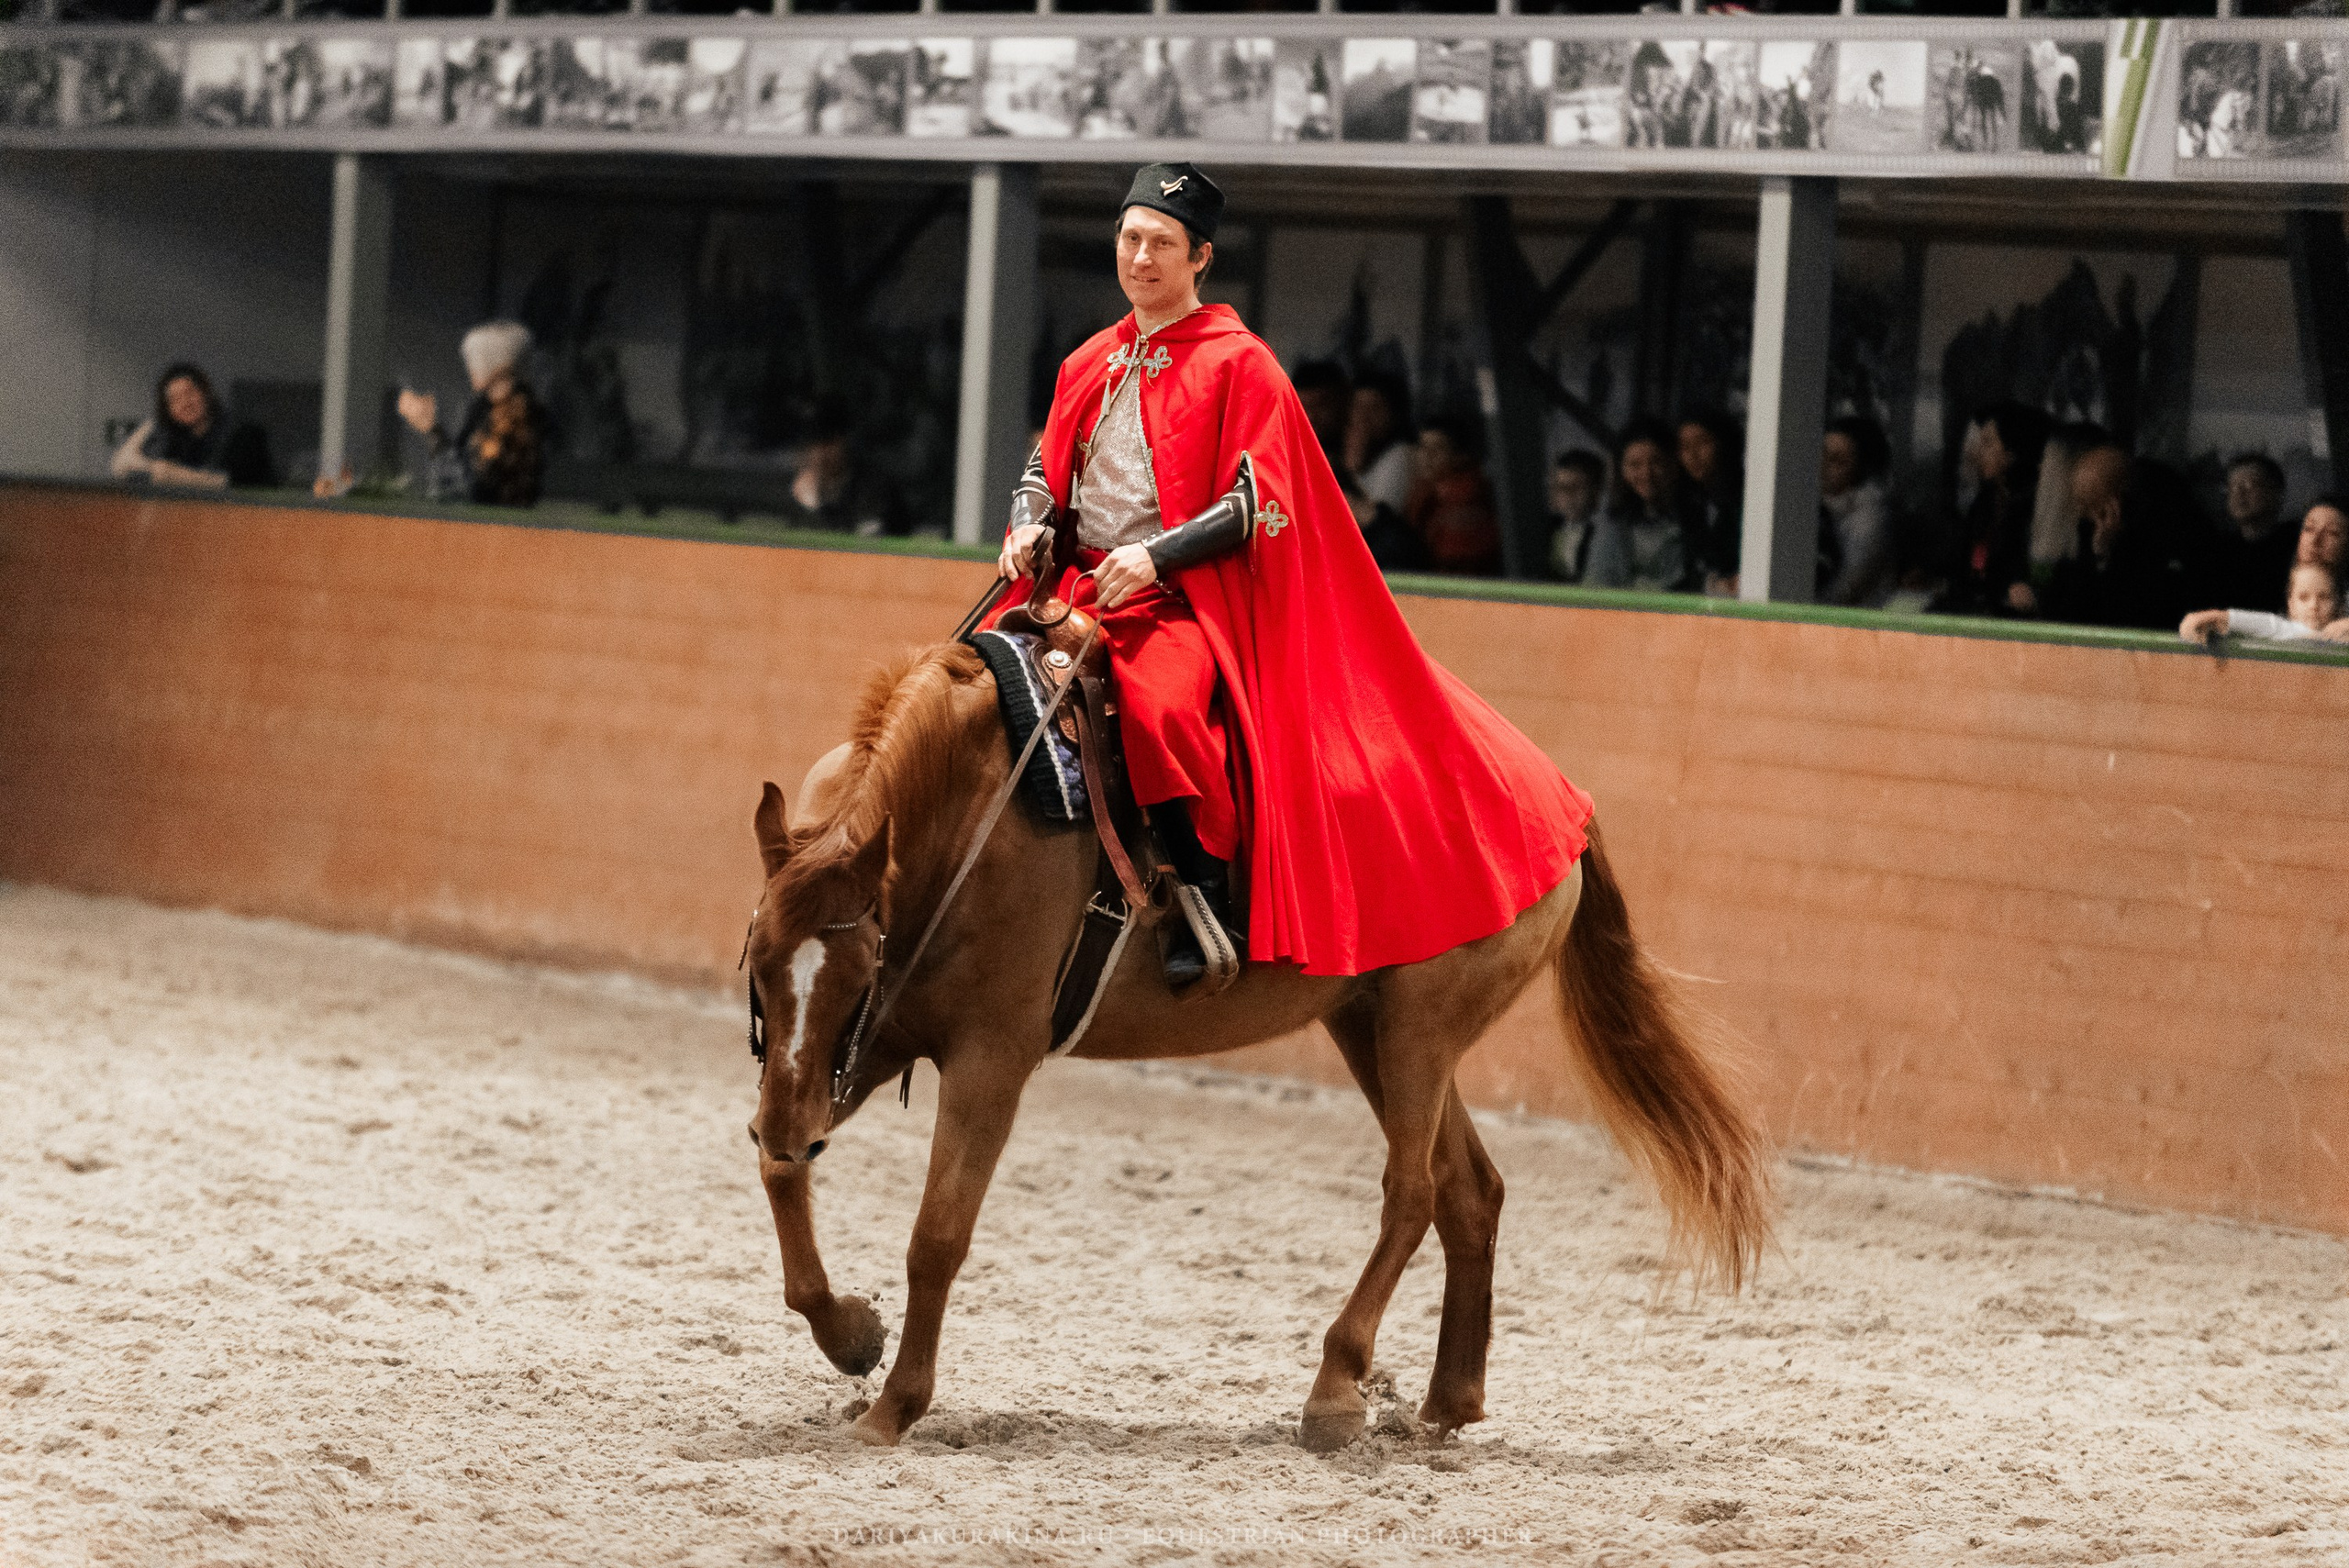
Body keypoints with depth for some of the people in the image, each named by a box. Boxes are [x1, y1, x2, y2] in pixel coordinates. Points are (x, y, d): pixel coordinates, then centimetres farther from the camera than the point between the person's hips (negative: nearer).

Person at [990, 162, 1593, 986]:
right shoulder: (1090, 364, 18)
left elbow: (1257, 506, -8)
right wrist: (1030, 523, 1)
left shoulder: (1239, 363, -1)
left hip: (1184, 598, -6)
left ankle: (1213, 896, -20)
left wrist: (1155, 556, -20)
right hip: (1082, 583, 7)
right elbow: (1047, 469, 25)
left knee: (1162, 704, -34)